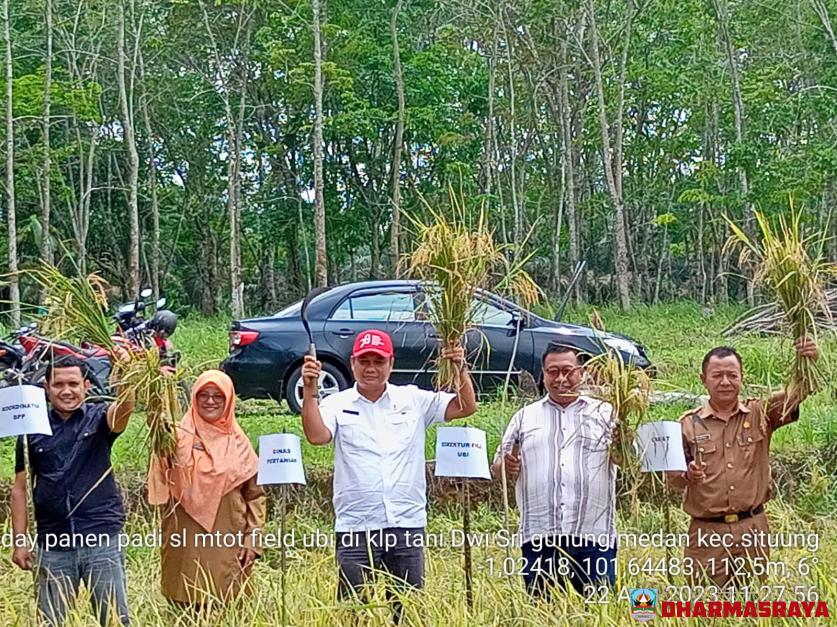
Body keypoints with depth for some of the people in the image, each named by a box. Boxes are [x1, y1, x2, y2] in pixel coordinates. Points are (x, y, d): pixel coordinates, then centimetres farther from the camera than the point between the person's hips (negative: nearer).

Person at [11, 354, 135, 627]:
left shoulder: (99, 418, 1)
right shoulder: (33, 429, 6)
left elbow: (122, 411, -23)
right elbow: (20, 489, 9)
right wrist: (19, 541, 4)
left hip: (102, 540, -2)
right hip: (53, 544, 2)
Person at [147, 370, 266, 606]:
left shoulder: (239, 444, 8)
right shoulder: (180, 437, 2)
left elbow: (256, 495, 10)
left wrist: (252, 539, 1)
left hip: (229, 546, 1)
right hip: (186, 544, -1)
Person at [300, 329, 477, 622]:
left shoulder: (414, 400, 7)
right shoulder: (338, 404, 3)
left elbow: (466, 407, 4)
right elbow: (317, 435, -14)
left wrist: (461, 369, -9)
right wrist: (310, 390, -21)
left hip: (407, 524, 2)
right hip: (356, 528, -2)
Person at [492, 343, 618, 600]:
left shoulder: (605, 413, 12)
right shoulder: (525, 417, 17)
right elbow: (497, 469, 16)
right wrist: (507, 467, -7)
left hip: (594, 537, -1)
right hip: (538, 539, 1)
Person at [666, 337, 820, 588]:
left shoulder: (760, 413, 4)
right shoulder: (689, 424, 2)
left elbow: (794, 394, -10)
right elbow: (671, 475, 4)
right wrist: (687, 475, -19)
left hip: (752, 530, 1)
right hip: (706, 532, -1)